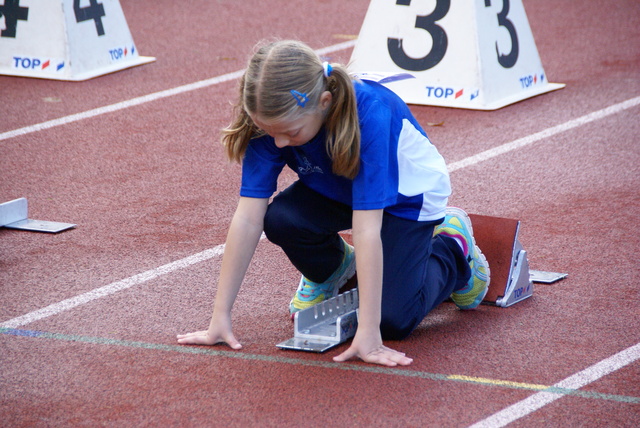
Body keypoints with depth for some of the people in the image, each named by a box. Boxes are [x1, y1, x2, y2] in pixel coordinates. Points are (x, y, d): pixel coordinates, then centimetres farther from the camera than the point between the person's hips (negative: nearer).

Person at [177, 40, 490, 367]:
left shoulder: (370, 115, -41)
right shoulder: (273, 119, -28)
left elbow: (366, 230, -43)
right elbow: (248, 218, -27)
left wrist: (367, 333, -43)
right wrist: (220, 318, -28)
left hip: (405, 197, -4)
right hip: (336, 190, 4)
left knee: (393, 321, -16)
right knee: (280, 220, -28)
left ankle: (452, 246, 15)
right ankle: (332, 269, 8)